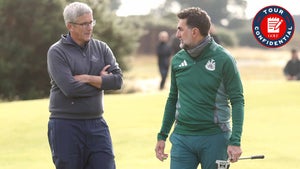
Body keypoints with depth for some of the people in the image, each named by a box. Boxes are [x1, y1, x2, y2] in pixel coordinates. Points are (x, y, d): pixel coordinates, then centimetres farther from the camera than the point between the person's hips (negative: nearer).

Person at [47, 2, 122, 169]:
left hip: (96, 124, 4)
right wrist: (101, 81, -7)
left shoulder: (101, 48, 8)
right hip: (66, 125, -4)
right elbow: (69, 88, -19)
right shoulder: (57, 52, -6)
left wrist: (87, 78, -14)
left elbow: (117, 80, -4)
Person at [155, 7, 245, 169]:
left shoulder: (223, 59, -7)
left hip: (215, 138, -4)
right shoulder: (177, 60, 7)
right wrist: (162, 136, 14)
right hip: (182, 138, 4)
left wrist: (235, 141, -15)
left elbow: (237, 101, -7)